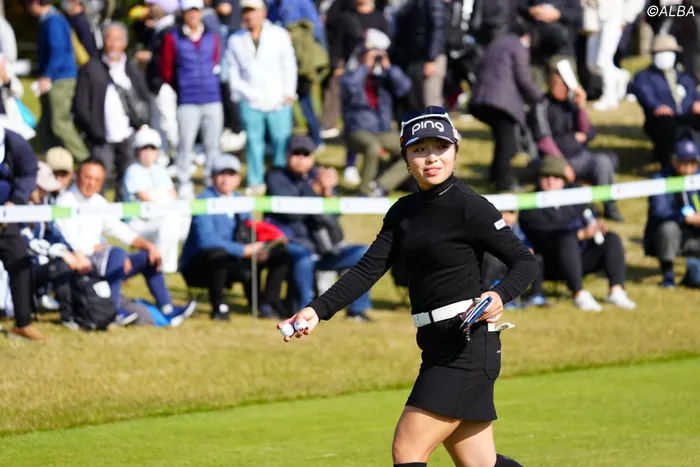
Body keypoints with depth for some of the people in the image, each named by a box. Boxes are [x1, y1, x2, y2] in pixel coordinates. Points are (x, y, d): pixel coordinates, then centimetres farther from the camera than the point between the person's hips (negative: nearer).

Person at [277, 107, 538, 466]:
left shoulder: (469, 207, -9)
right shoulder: (403, 213, 13)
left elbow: (525, 261, -9)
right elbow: (368, 270, 7)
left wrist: (500, 296, -28)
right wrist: (318, 311, -5)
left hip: (468, 347, -8)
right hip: (437, 349, 8)